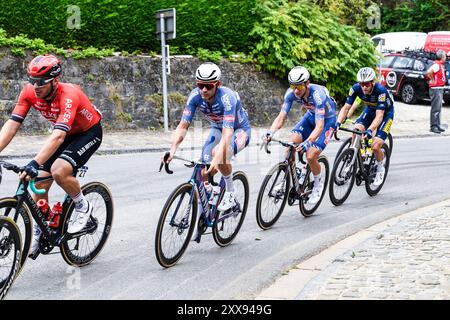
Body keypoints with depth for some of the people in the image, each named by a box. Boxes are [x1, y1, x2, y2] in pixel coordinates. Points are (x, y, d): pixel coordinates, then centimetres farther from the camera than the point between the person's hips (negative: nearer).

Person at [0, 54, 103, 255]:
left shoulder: (68, 95, -36)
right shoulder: (30, 92, -18)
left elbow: (58, 136, -47)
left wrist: (35, 164, -57)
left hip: (89, 133, -6)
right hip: (67, 134, 6)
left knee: (59, 171, -29)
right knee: (40, 182, -4)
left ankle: (83, 207, -2)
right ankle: (38, 235, 12)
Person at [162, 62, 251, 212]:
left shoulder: (227, 97, -37)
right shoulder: (195, 96, -23)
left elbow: (227, 133, -45)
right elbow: (183, 126, -24)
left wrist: (217, 159, -59)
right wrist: (172, 150, -40)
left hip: (239, 130, -5)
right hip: (217, 129, 5)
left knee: (219, 153, -35)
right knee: (203, 173, -10)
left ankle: (230, 193, -13)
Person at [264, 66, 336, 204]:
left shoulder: (317, 94, -37)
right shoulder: (291, 93, -22)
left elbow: (319, 126, -42)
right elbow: (281, 117, -22)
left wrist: (307, 142, -57)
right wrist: (270, 133, -41)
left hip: (327, 119, -5)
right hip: (311, 115, 5)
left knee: (311, 156, -18)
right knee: (291, 143, -19)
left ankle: (318, 184, 11)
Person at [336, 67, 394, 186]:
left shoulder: (381, 91, -37)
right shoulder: (356, 88, -25)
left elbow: (379, 115, -42)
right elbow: (346, 107, -24)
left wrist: (370, 130, -58)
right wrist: (338, 123, -41)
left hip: (386, 113, -4)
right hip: (370, 110, 4)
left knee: (375, 147, -18)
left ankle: (380, 168, 14)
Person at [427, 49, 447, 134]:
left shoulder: (440, 65, 14)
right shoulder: (436, 65, -17)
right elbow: (429, 72, -34)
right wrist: (433, 80, -20)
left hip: (440, 89, 10)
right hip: (436, 89, -10)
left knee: (438, 108, 14)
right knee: (435, 109, -8)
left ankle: (437, 126, 20)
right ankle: (433, 127, -6)